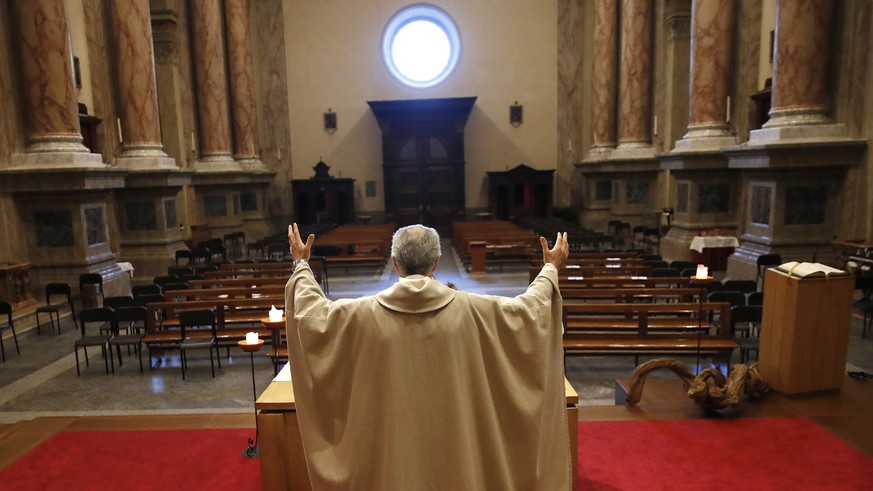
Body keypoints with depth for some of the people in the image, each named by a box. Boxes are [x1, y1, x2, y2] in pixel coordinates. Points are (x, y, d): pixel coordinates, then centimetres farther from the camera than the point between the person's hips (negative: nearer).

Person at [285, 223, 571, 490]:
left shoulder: (364, 314, -13)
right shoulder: (472, 310, -14)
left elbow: (311, 314, 3)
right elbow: (528, 308, -1)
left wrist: (301, 264, 17)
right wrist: (551, 269, 15)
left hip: (390, 450, 1)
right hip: (457, 446, 0)